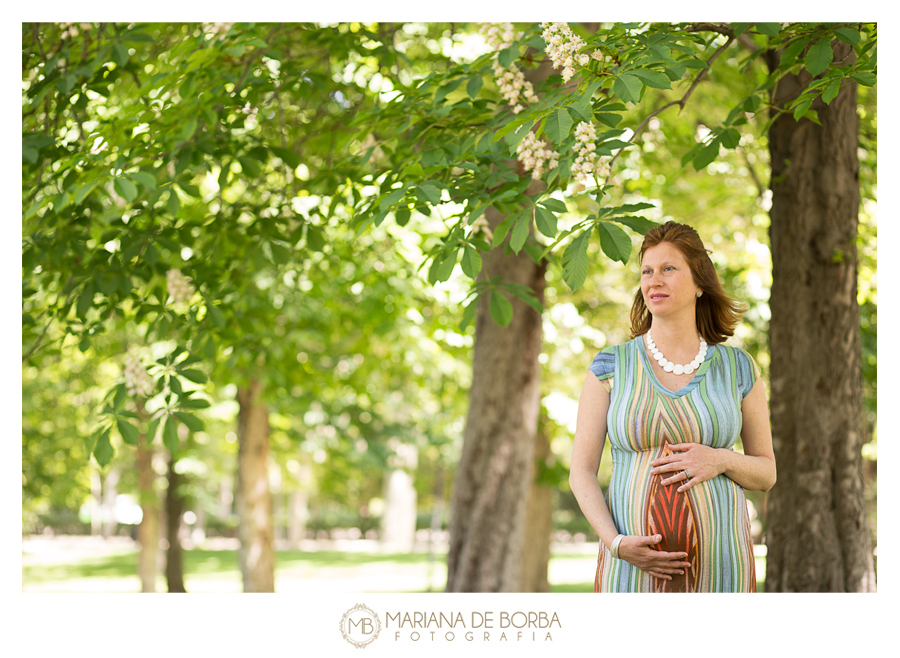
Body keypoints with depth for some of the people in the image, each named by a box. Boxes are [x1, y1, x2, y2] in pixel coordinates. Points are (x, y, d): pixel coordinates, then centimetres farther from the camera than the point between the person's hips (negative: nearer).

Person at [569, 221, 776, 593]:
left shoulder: (737, 368, 6)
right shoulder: (610, 366, 4)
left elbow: (766, 474, 12)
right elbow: (581, 472, 3)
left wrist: (722, 461, -9)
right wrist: (616, 544, -13)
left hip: (718, 570, 1)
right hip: (635, 572, 0)